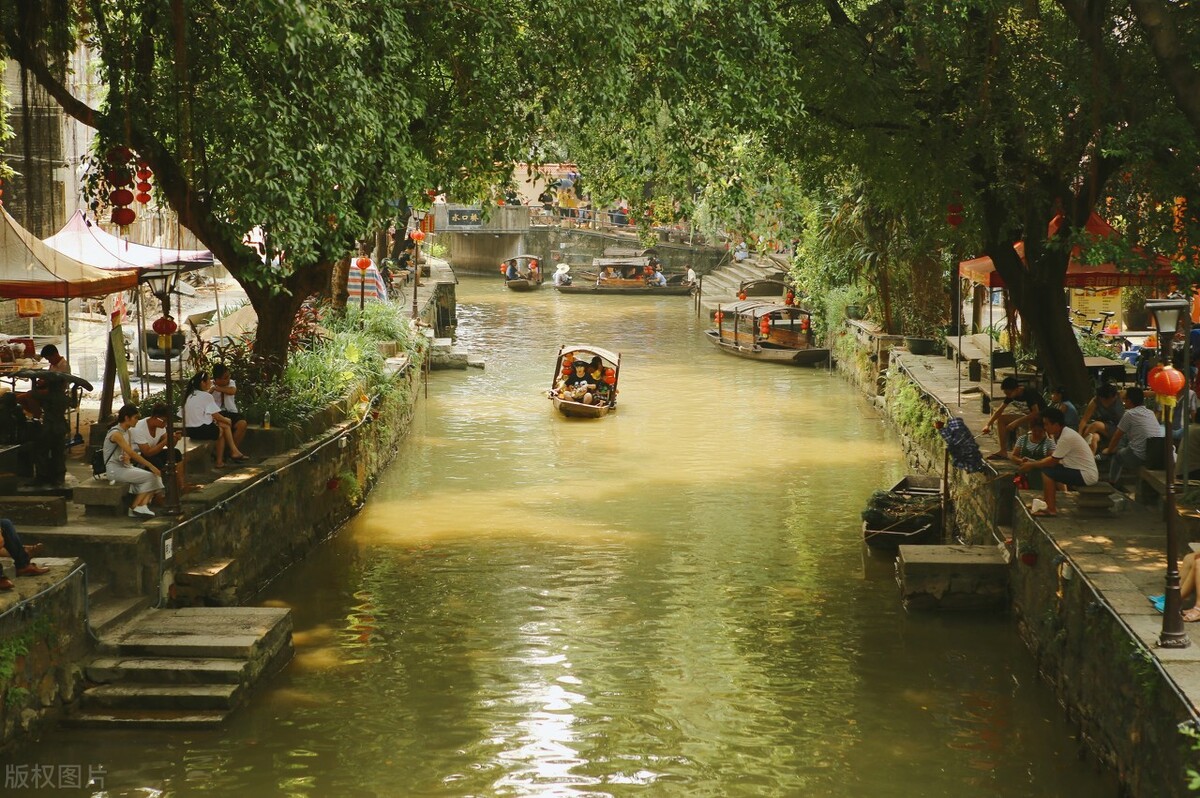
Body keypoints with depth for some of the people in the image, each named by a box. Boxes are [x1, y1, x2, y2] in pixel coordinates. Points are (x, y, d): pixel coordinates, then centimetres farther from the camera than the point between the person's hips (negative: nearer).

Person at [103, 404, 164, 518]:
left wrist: (127, 458, -9)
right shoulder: (116, 433, -17)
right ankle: (134, 507, -12)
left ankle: (142, 506, -22)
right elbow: (132, 453, -24)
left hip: (125, 467, 9)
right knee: (150, 477, -19)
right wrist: (151, 466, -25)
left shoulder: (127, 432, 12)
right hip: (115, 470, -9)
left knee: (156, 477, -11)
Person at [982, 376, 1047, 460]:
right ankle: (1003, 451, -5)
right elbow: (1000, 410, 0)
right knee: (1001, 418, -4)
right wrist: (988, 425, -8)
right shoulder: (1011, 393, -5)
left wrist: (1016, 422, -32)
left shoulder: (1029, 393, -28)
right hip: (1027, 414, 8)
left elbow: (1036, 413, -34)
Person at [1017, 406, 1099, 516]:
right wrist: (1035, 462, 4)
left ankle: (1051, 509, -11)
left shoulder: (1067, 437, -23)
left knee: (1047, 472, -17)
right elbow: (1053, 457, 14)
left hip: (1086, 475, -10)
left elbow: (1053, 461, -18)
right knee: (1048, 468, 12)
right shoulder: (1061, 434, 7)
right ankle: (1046, 502, 13)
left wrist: (1032, 465, -6)